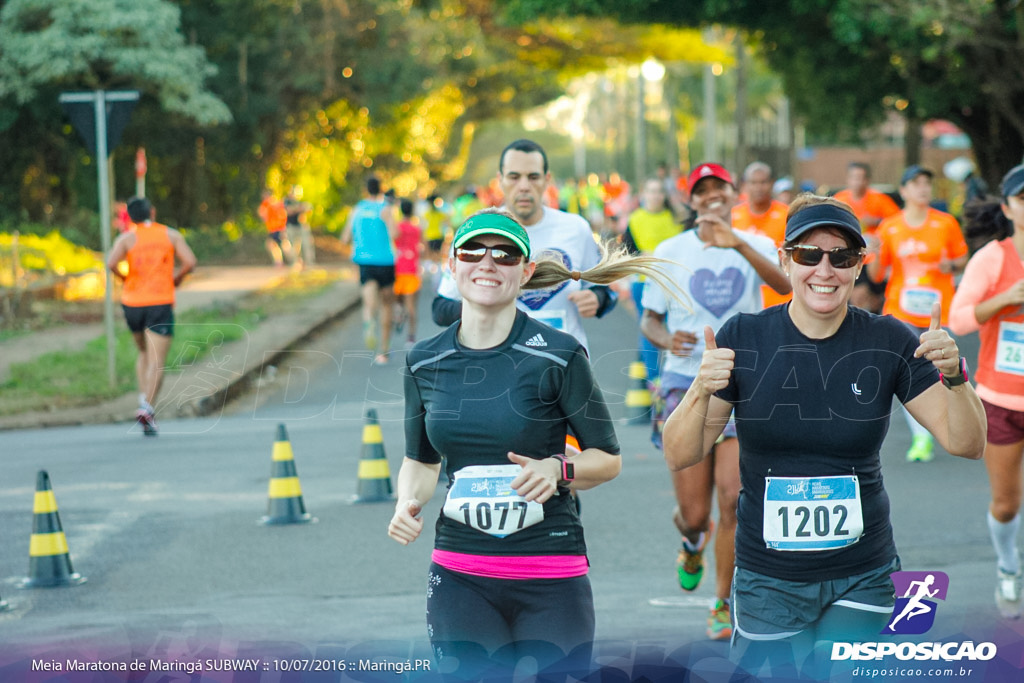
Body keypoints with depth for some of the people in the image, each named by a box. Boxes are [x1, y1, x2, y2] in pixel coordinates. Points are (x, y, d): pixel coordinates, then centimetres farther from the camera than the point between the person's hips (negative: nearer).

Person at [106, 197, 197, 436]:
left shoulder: (127, 238, 3)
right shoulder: (171, 235, 5)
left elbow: (111, 263, -14)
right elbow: (190, 262, -6)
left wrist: (124, 277, 4)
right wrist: (177, 278, 12)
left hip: (132, 302, 2)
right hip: (161, 303, -2)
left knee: (144, 354, 24)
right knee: (157, 362, -6)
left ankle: (144, 398, 6)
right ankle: (147, 408, -24)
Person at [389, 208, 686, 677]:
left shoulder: (558, 356, -5)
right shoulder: (425, 361, 6)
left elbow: (608, 458, 2)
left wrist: (558, 470, -18)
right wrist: (408, 503, -2)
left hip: (550, 575, -3)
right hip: (459, 576, 3)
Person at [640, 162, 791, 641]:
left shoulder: (755, 246, 3)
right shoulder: (670, 252, 3)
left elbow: (786, 286, -19)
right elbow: (649, 320, 8)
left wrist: (737, 243, -32)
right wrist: (666, 340, -16)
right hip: (685, 384, 0)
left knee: (732, 500, -11)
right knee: (694, 513, -1)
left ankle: (722, 605, 6)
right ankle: (693, 543, 39)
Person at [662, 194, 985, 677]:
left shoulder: (888, 342, -3)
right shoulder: (743, 338, -5)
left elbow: (966, 443, -4)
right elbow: (680, 456, -5)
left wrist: (953, 377, -22)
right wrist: (701, 391, -24)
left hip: (862, 579, 0)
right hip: (767, 580, 0)